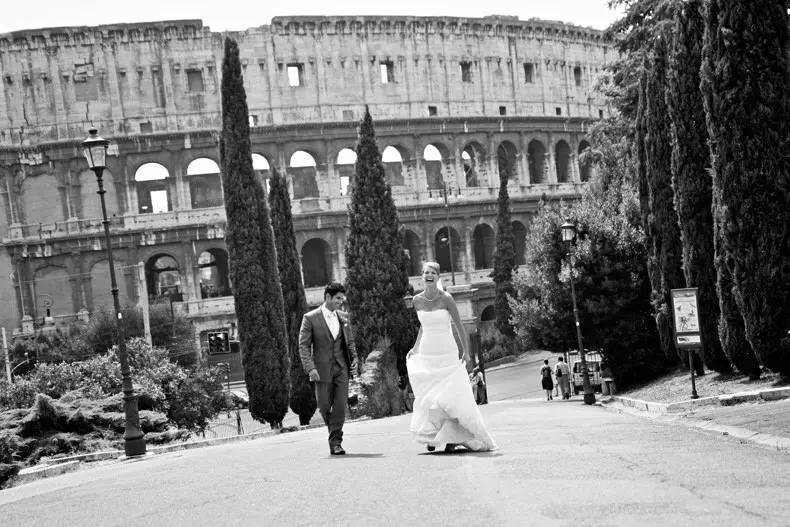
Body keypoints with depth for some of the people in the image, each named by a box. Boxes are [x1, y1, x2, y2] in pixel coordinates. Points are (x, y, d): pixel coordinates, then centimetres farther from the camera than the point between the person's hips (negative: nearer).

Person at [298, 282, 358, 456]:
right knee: (324, 405, 2)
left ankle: (335, 442, -1)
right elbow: (303, 345, -7)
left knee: (340, 405, -6)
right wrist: (310, 368, -17)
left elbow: (350, 342, 20)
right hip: (322, 368, -3)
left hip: (342, 368, 3)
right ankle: (333, 432, 29)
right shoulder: (310, 318, -4)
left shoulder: (343, 317, 10)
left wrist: (354, 359, 4)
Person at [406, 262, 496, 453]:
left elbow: (458, 326, -2)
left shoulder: (446, 299, -10)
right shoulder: (417, 300, 2)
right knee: (426, 397, 1)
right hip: (426, 354, 4)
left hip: (447, 353, -4)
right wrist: (415, 348, 14)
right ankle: (432, 436, 14)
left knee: (449, 396, -8)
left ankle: (453, 437, 3)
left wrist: (465, 352, 1)